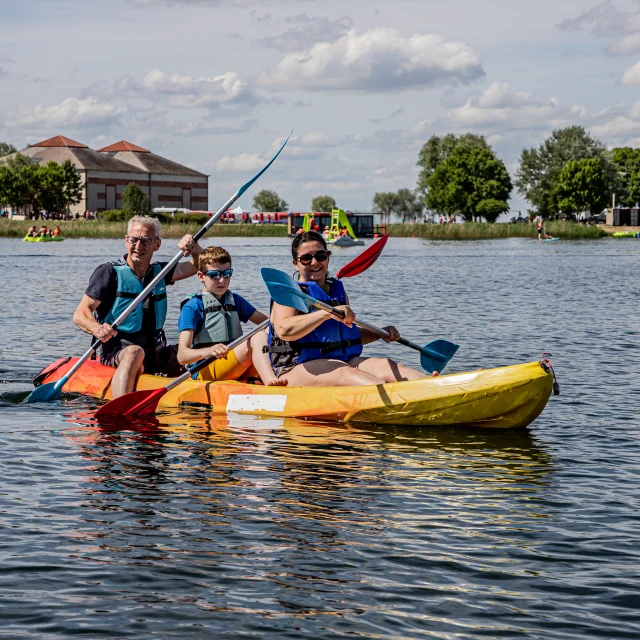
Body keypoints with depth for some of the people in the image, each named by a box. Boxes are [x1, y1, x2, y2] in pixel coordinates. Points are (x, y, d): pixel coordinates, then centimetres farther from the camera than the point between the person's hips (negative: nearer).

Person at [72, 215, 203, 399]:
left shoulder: (159, 272, 15)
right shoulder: (109, 272, -3)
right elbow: (80, 314, -10)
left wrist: (195, 249, -4)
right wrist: (97, 328, -34)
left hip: (156, 351, 6)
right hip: (116, 351, -6)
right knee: (134, 353, -41)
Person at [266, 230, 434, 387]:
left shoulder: (338, 290, 19)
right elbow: (283, 330, -23)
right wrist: (328, 313, -31)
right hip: (295, 370, -7)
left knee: (385, 366, -18)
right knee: (344, 372, -35)